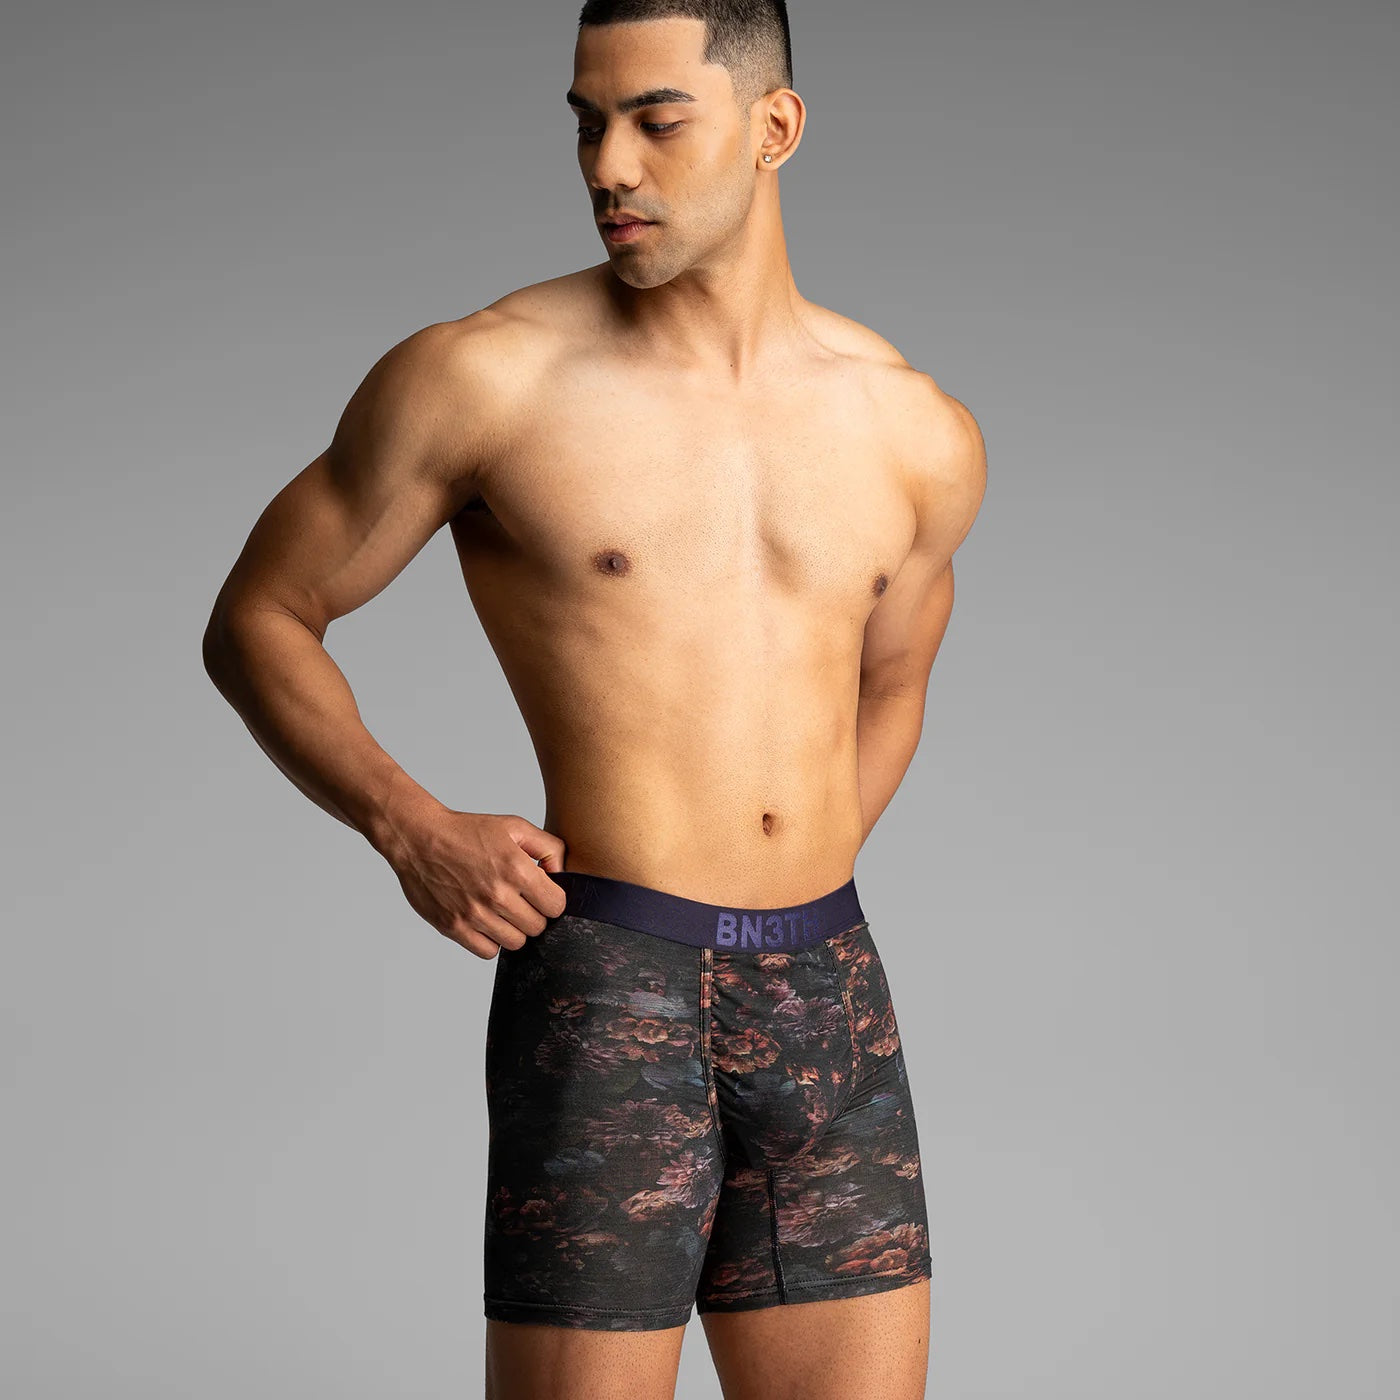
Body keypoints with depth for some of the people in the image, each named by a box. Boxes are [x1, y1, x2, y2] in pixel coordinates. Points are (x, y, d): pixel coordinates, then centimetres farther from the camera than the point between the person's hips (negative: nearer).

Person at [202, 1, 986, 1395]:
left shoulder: (920, 433, 8)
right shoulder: (481, 378, -4)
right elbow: (255, 620, 5)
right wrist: (409, 828, -9)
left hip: (831, 1006, 4)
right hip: (598, 995, -4)